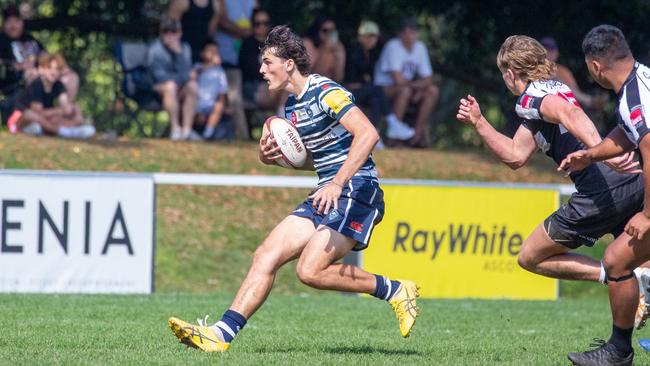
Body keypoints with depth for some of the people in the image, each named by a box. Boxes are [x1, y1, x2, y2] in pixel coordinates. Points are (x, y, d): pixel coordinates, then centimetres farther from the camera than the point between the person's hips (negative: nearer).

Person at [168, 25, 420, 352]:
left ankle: (393, 290, -4)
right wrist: (271, 156, 7)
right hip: (328, 194, 9)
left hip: (355, 191, -9)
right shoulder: (292, 104, 15)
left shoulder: (326, 92, -13)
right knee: (267, 254, -2)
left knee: (310, 271, -20)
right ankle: (223, 332, -6)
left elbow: (368, 134, -26)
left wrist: (337, 183, -32)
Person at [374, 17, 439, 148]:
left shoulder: (420, 47, 3)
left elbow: (428, 78, 4)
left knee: (433, 90, -12)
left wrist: (419, 87, -18)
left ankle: (418, 134, -14)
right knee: (404, 90, -36)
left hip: (408, 88, 7)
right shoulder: (393, 46, -19)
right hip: (384, 88, -7)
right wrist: (414, 84, -9)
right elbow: (399, 80, -26)